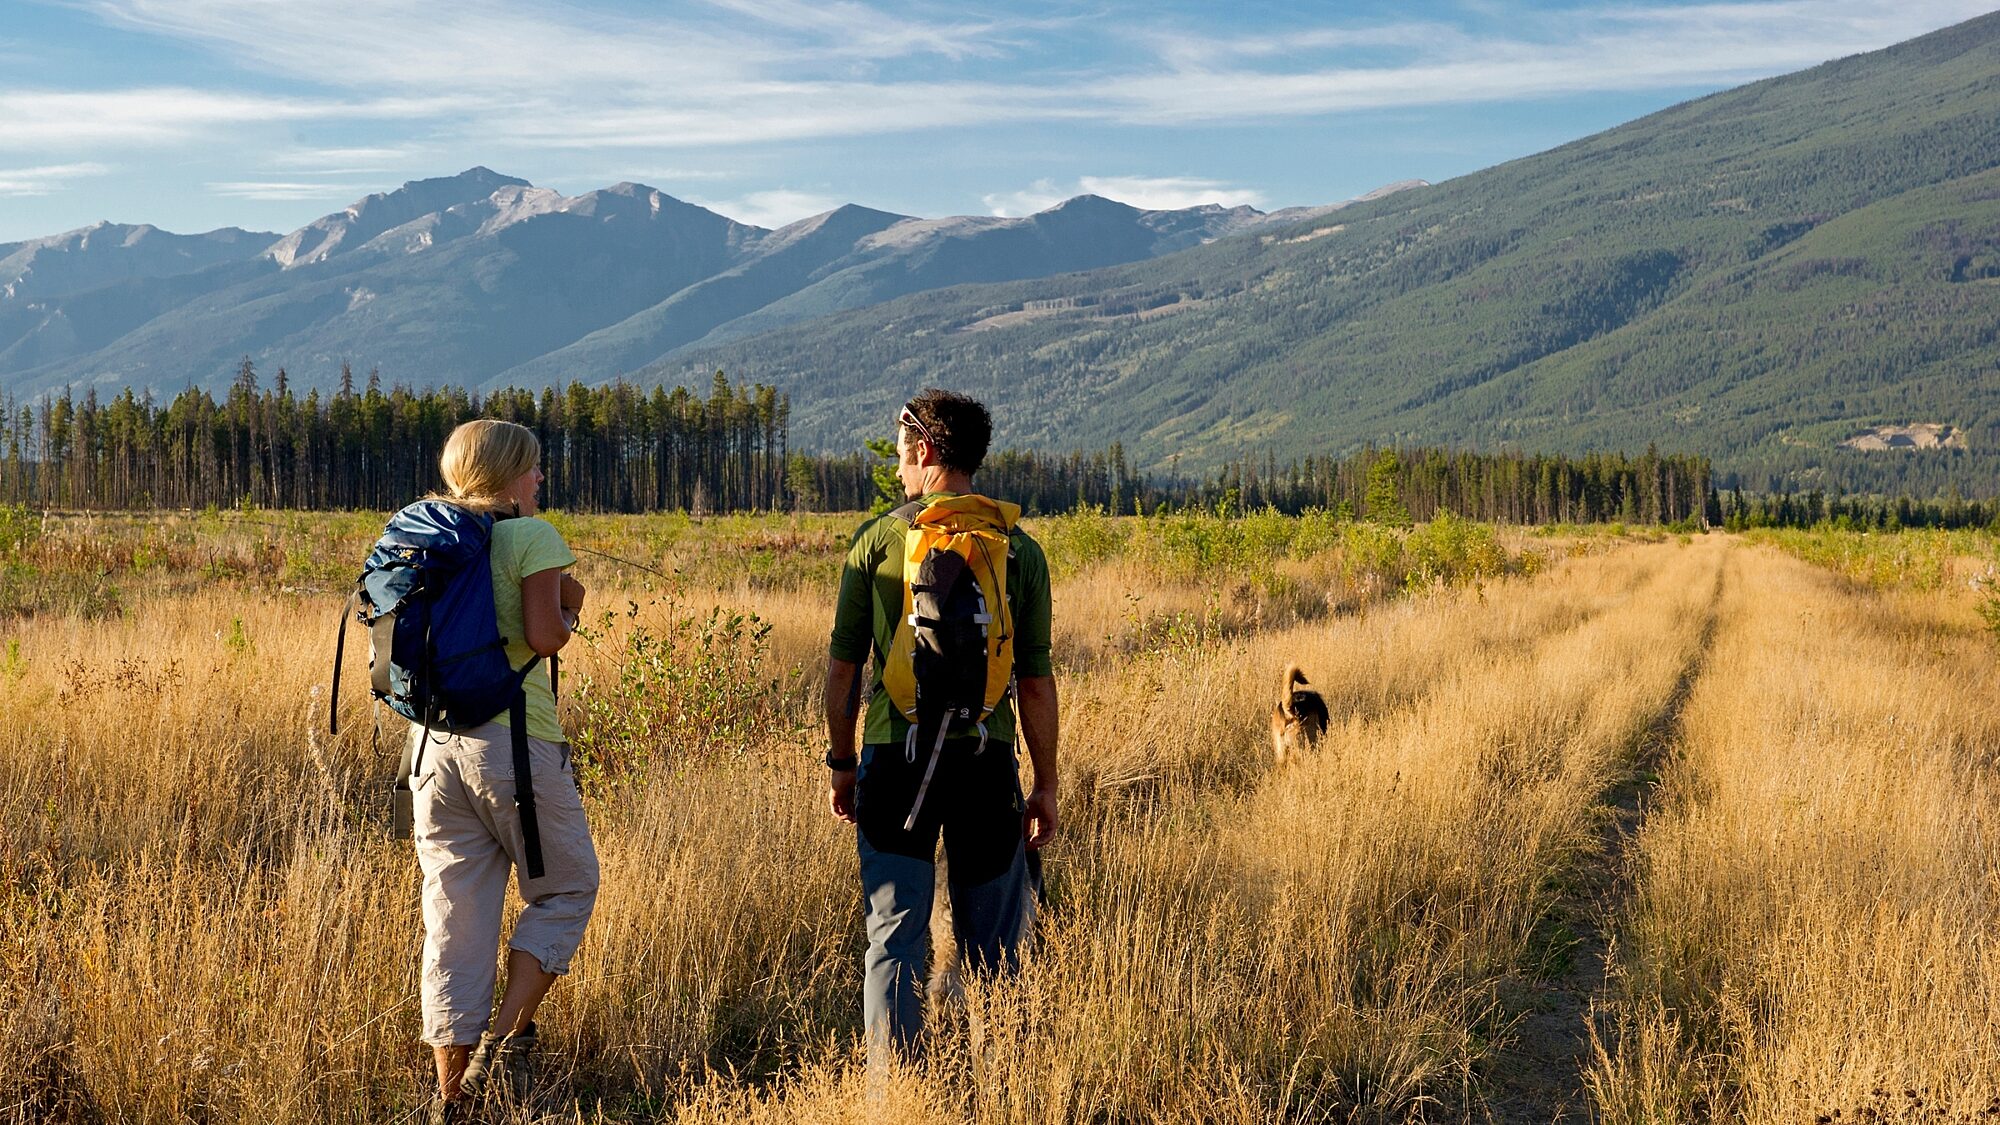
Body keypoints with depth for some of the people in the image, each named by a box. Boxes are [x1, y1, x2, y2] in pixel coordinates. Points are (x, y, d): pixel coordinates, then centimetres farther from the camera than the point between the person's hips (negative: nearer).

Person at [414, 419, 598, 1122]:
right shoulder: (531, 537, -5)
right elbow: (543, 636, -16)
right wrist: (569, 609, 4)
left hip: (434, 740, 6)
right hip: (513, 740, -6)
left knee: (455, 913, 9)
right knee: (566, 888, 14)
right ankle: (507, 1037, 0)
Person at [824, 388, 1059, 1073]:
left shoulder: (878, 541, 0)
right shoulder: (1018, 549, 3)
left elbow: (843, 665, 2)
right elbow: (1035, 682, 2)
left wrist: (842, 762, 13)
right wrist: (1046, 786, 9)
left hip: (896, 757, -1)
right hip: (986, 759, 1)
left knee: (896, 936, 4)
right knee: (991, 944, 11)